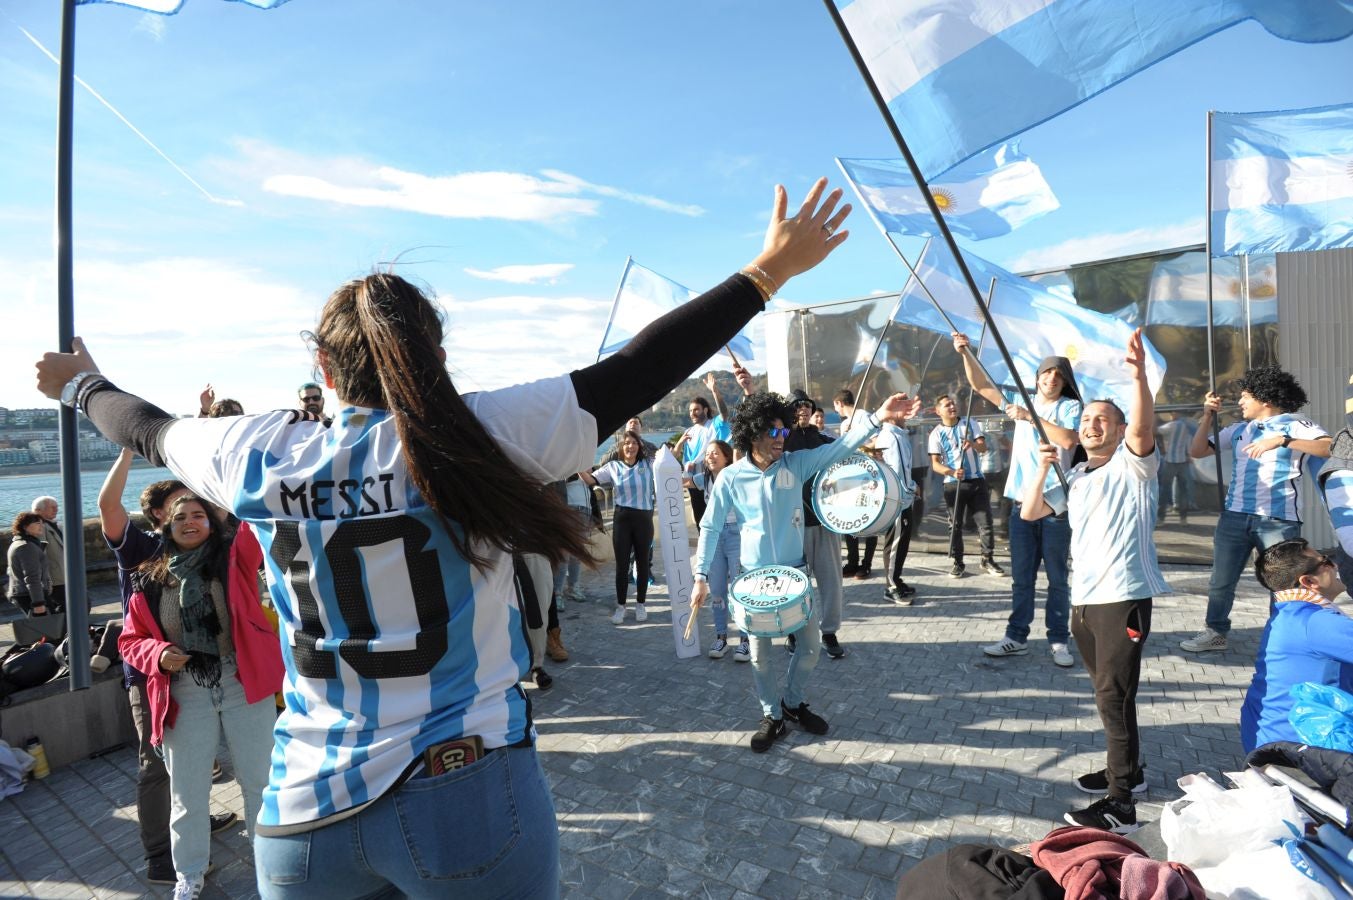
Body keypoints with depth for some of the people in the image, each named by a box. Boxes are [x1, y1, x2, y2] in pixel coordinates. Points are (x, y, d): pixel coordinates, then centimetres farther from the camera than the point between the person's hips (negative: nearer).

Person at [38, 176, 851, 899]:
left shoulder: (262, 456, -4)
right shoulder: (478, 436, -16)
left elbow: (147, 428, 17)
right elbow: (636, 374, -15)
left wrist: (82, 383, 39)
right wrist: (770, 271, -7)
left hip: (305, 814, 3)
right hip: (469, 797, -2)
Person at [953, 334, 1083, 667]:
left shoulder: (1070, 407, -1)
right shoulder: (1023, 400, 11)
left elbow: (1068, 440, -20)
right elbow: (981, 385, 6)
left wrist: (1029, 416, -20)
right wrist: (966, 353, -6)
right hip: (1021, 501, 4)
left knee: (1057, 577, 6)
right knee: (1021, 577, 10)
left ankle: (1059, 641, 16)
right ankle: (1016, 637, 18)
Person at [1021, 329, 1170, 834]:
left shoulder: (1133, 464, -2)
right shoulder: (1075, 478, 17)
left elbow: (1143, 427, -23)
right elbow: (1029, 512, 13)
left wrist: (1139, 374, -38)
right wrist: (1042, 468, 1)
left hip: (1125, 598, -7)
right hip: (1083, 599, 7)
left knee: (1114, 695, -8)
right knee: (1108, 692, 18)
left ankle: (1120, 805, -1)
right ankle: (1127, 770, 34)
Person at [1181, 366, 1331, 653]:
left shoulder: (1295, 425, -1)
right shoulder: (1238, 430, 13)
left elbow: (1330, 447, -18)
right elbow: (1196, 451, 12)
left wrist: (1282, 440, -26)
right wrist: (1208, 416, 4)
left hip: (1278, 520, -5)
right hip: (1234, 517, 5)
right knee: (1221, 581, 9)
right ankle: (1215, 632, 22)